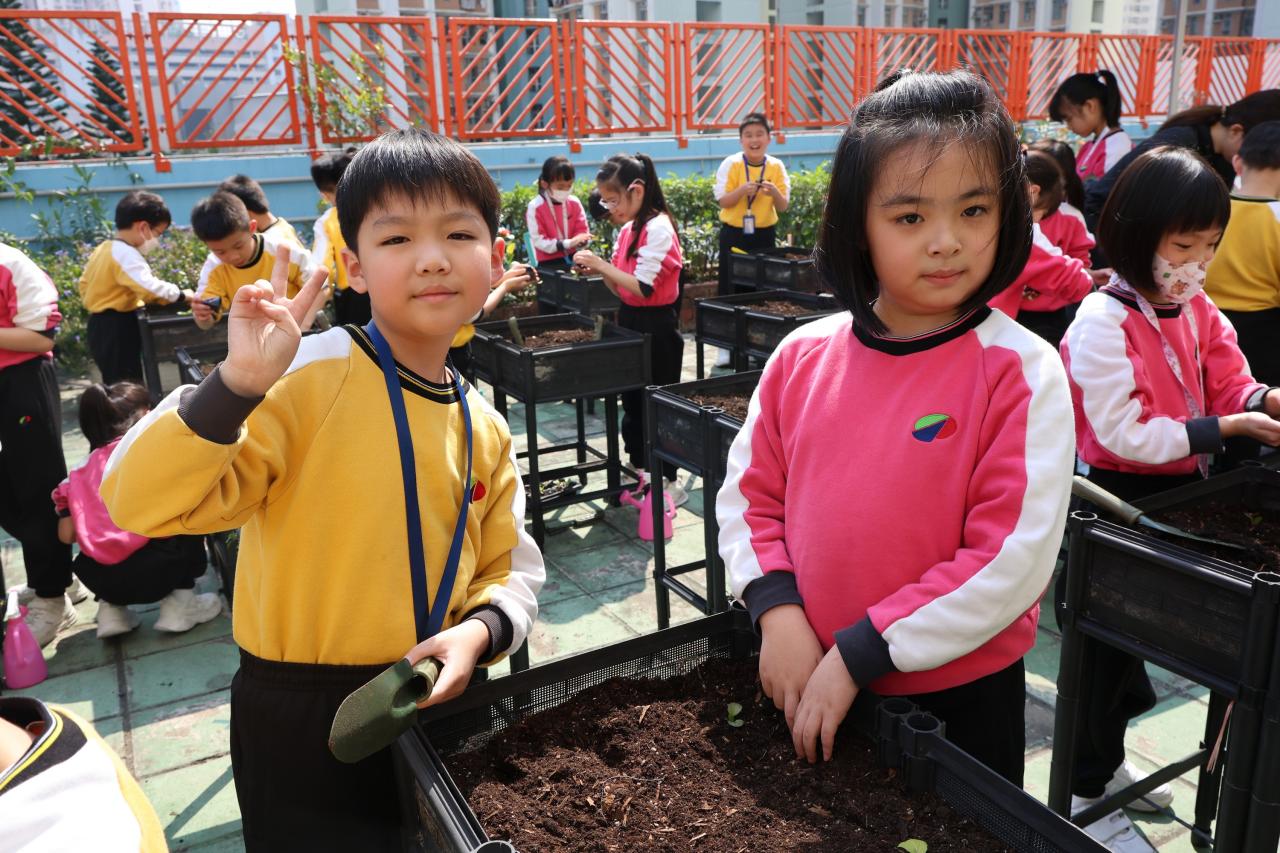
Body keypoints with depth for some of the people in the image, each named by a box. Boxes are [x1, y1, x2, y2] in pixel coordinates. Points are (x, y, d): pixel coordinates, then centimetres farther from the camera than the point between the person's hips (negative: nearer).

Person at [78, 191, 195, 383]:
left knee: (115, 385, 17)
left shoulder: (102, 249, 12)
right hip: (118, 328, -10)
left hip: (100, 324, 10)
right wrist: (180, 295, -22)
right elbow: (148, 287, -31)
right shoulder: (126, 254, -19)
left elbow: (85, 283, 21)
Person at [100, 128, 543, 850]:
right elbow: (141, 503, -23)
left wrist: (479, 631, -14)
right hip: (301, 721, -5)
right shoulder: (309, 377, -18)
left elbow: (511, 569, 6)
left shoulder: (486, 430, 0)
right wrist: (239, 383, -37)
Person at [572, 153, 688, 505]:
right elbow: (620, 287, 11)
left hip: (655, 326, -9)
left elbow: (643, 288, -23)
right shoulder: (627, 229, 8)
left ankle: (668, 482, 13)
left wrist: (602, 264, -20)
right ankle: (639, 466, 32)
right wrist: (599, 269, -6)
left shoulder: (658, 229, -17)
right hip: (630, 321, 9)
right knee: (632, 395, 17)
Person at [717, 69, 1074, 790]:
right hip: (805, 684, 4)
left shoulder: (1022, 372, -15)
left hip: (960, 696, -3)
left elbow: (1016, 558, -19)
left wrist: (858, 654, -20)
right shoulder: (801, 357, -4)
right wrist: (779, 611, -13)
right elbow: (749, 494, 2)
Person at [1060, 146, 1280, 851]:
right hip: (1114, 500, -8)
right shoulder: (1104, 321, -20)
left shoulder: (1197, 310, 4)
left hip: (1174, 496, 8)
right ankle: (1087, 794, 24)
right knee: (1106, 641, 5)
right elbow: (1125, 434, -23)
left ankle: (1105, 762, 40)